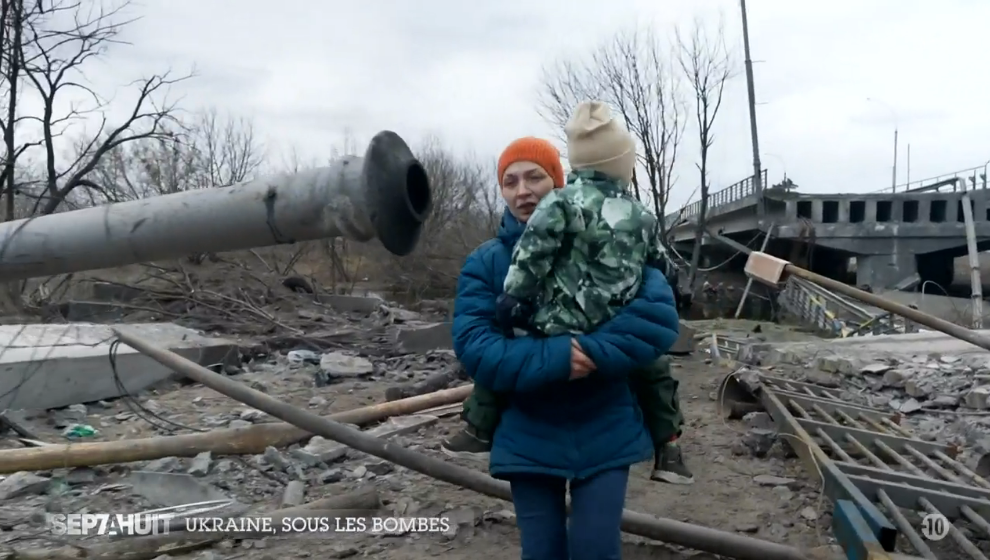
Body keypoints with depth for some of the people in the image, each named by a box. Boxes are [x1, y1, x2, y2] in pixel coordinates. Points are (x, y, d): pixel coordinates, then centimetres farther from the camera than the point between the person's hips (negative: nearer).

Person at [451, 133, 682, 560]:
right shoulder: (485, 262, -2)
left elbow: (658, 313, -14)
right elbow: (472, 346, -13)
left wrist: (593, 352, -27)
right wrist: (553, 358, -26)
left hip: (604, 435, 0)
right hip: (529, 440, 1)